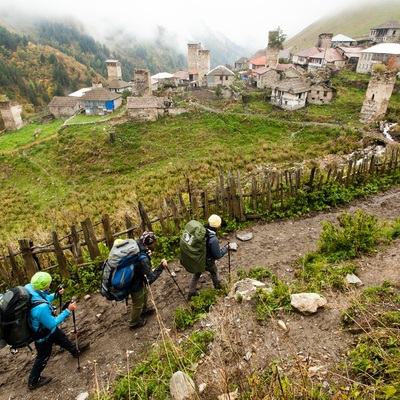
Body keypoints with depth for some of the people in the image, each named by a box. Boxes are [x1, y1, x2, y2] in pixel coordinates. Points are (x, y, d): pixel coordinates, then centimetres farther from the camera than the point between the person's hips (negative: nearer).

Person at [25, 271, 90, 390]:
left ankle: (75, 350, 56)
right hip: (43, 335, -8)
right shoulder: (41, 307, -46)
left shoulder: (29, 288, -23)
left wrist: (55, 295, -2)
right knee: (43, 357, 21)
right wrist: (68, 310, -23)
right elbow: (52, 323, -27)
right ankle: (33, 381, 47)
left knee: (61, 338, 30)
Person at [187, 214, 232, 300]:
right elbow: (217, 255, -22)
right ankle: (217, 285, 55)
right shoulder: (213, 240, -36)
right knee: (214, 271, 29)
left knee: (196, 274, 28)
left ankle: (191, 292, 38)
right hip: (207, 263, -4)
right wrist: (226, 248, -10)